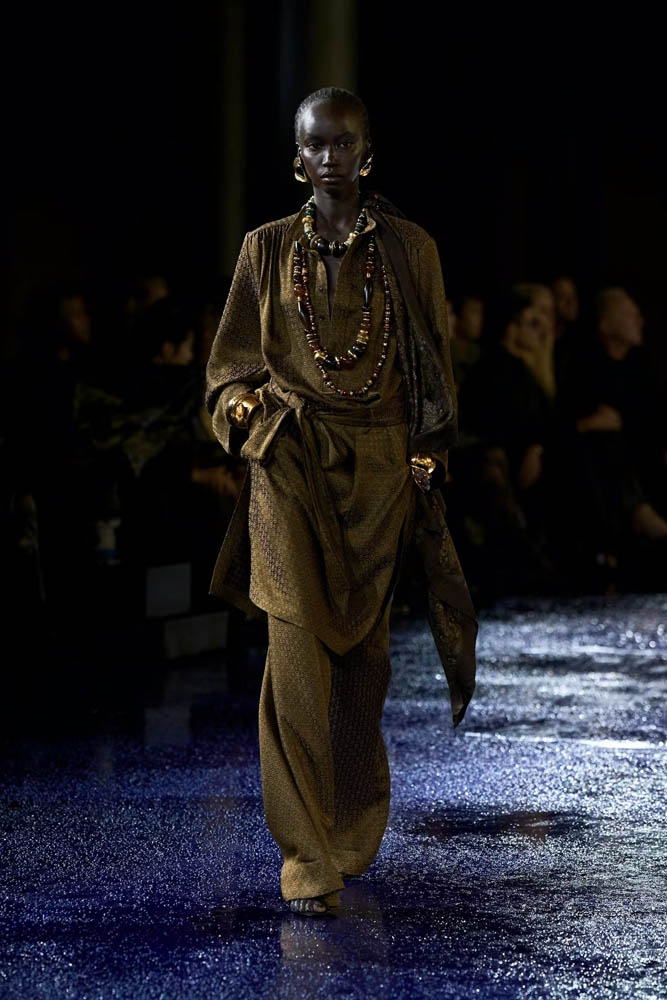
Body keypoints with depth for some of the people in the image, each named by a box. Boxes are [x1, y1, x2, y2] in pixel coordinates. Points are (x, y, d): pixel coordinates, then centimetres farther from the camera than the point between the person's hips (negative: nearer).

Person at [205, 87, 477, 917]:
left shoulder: (410, 250, 5)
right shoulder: (267, 250, 6)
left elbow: (436, 370, 8)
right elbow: (229, 367, 12)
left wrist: (424, 469, 1)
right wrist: (259, 413, -6)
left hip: (379, 469, 1)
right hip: (290, 468, -1)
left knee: (362, 653, 5)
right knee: (297, 651, -12)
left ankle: (351, 834, 23)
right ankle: (308, 858, -13)